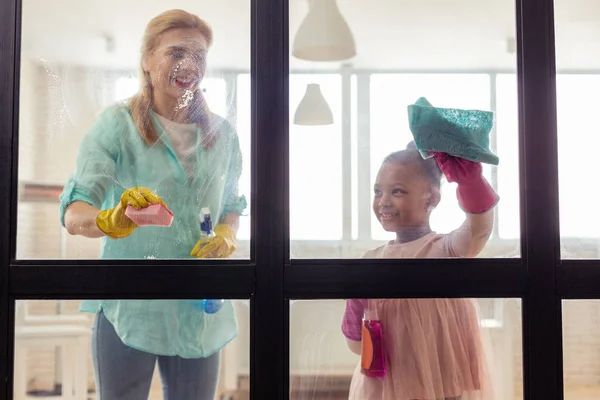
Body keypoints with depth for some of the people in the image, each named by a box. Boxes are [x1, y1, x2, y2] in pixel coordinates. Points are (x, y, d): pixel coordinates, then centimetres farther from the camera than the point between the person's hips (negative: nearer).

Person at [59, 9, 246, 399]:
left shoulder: (223, 133, 5)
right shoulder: (118, 124, -9)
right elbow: (73, 214, -17)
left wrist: (226, 235, -6)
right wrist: (112, 220, -39)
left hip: (200, 312, 4)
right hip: (129, 308, -4)